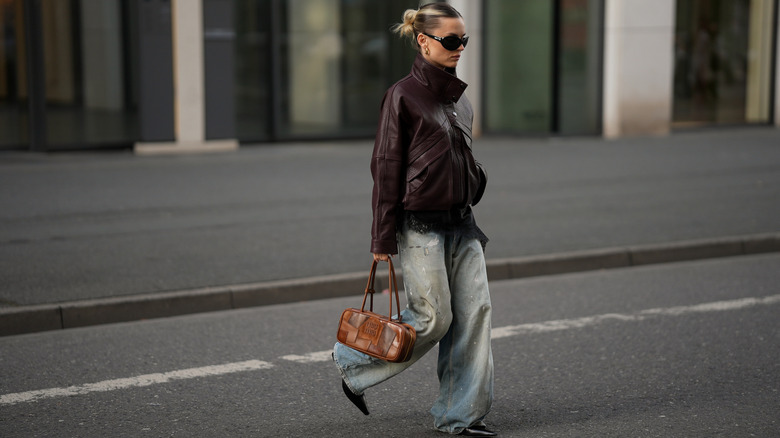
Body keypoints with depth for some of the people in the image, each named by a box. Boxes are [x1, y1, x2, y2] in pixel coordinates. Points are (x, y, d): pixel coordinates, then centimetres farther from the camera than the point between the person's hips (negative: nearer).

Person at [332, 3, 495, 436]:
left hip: (461, 222, 7)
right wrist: (383, 238, -11)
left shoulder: (459, 99, 13)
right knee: (433, 318, -3)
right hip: (421, 225, -7)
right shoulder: (403, 95, -9)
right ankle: (352, 359, 19)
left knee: (475, 311, 0)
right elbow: (386, 168, -9)